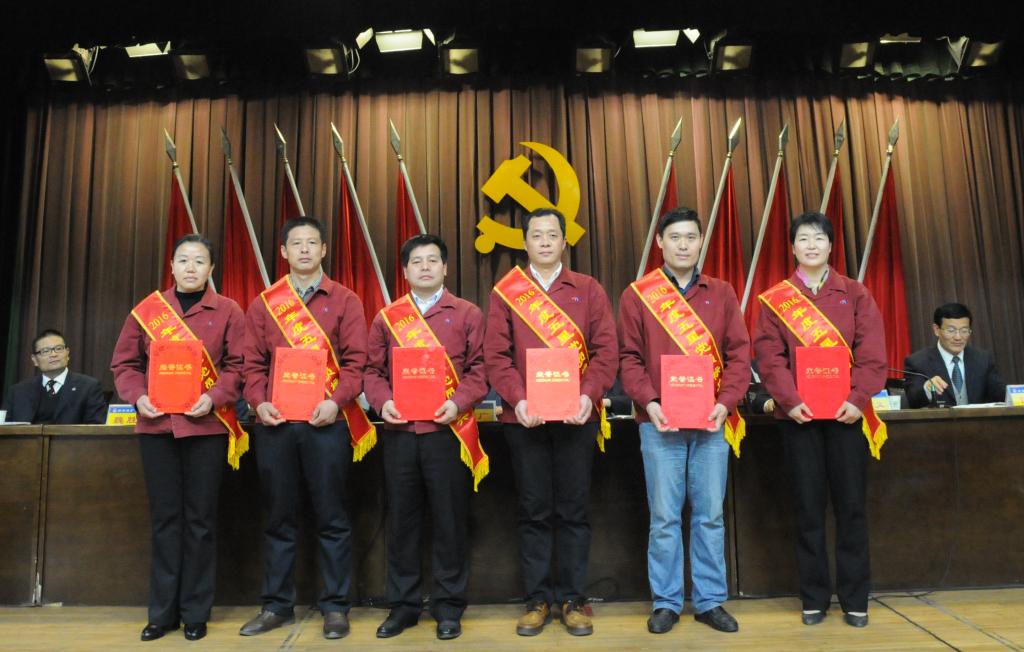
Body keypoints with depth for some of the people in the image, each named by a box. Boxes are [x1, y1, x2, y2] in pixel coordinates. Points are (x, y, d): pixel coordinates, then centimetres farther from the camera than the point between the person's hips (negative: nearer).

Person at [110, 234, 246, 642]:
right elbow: (124, 362, 9)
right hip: (156, 426, 2)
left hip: (206, 426, -2)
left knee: (200, 519, 5)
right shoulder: (146, 310, 9)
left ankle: (196, 613, 17)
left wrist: (214, 397, -17)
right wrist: (138, 397, -7)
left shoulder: (228, 311, 2)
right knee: (164, 518, 9)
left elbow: (239, 365, -2)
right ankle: (162, 612, 20)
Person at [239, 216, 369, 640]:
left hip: (326, 422, -2)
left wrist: (337, 401, -16)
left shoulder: (344, 300, 5)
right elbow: (253, 362, 8)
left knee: (331, 518, 4)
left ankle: (335, 606, 14)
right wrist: (259, 402, -8)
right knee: (279, 518, 11)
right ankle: (277, 605, 23)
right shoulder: (263, 304, 12)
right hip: (274, 423, 3)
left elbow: (355, 361, -2)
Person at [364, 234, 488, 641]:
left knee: (449, 521, 5)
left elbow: (479, 369, 0)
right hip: (398, 433, 2)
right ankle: (403, 605, 24)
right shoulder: (386, 318, 11)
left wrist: (458, 402, -15)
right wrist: (382, 402, -8)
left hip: (448, 432, -2)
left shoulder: (467, 314, 5)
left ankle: (448, 607, 19)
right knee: (401, 521, 10)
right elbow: (373, 370, 10)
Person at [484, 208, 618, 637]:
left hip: (576, 417, 0)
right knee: (533, 512, 8)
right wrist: (517, 399, -14)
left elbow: (606, 349, 1)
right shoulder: (505, 292, 6)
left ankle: (573, 599, 20)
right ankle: (538, 599, 20)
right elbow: (496, 354, 0)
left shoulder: (588, 290, 7)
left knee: (573, 510, 8)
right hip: (524, 418, 0)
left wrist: (589, 395, -14)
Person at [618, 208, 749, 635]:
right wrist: (649, 403, -13)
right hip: (660, 424, -2)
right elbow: (629, 357, 0)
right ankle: (666, 602, 17)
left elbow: (739, 354, 5)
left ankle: (710, 602, 21)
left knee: (710, 515, 8)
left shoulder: (722, 294, 9)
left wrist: (725, 403, -8)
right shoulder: (637, 295, 3)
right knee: (664, 517, 5)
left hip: (710, 423, 2)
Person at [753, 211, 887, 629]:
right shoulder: (774, 299, 5)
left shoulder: (855, 294, 7)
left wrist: (857, 398, -13)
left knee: (851, 505, 6)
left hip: (846, 412, 1)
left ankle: (855, 599, 18)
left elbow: (872, 352, -1)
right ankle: (814, 598, 16)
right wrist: (790, 400, -15)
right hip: (798, 415, 0)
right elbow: (769, 355, -3)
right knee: (808, 508, 6)